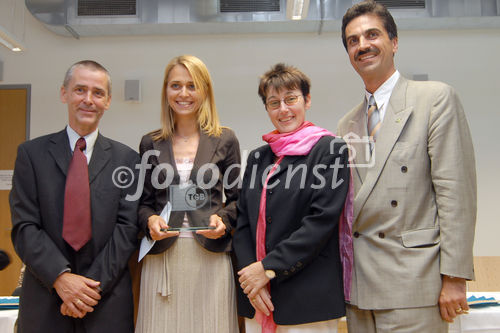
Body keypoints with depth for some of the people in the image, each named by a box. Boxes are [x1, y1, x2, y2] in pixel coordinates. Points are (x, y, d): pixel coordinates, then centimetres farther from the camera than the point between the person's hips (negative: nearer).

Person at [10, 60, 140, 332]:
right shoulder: (31, 153, 2)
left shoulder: (127, 159, 2)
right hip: (44, 301, 0)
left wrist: (93, 284, -12)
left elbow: (127, 228, -4)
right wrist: (61, 277, -16)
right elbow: (24, 227, -4)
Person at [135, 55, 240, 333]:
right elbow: (144, 201, 10)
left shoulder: (225, 140, 3)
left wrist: (222, 219, -12)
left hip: (210, 256, -1)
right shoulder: (151, 143, 7)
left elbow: (235, 198, 7)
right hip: (162, 257, 1)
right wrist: (150, 219, -10)